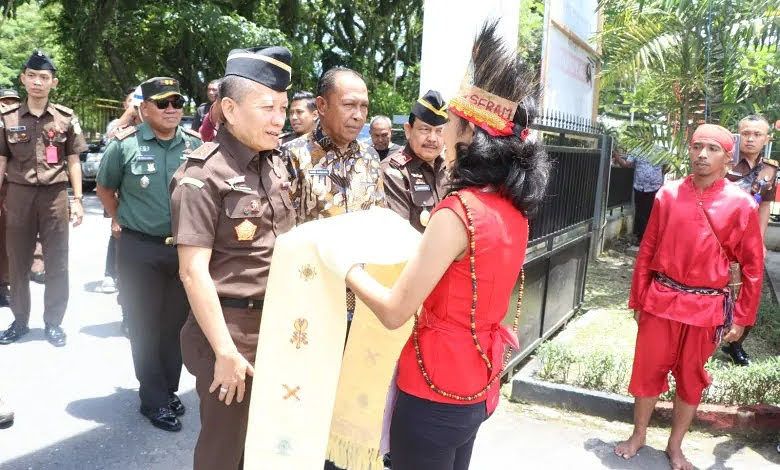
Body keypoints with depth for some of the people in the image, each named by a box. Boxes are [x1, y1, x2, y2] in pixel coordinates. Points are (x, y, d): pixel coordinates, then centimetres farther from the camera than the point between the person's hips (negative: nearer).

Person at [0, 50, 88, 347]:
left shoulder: (66, 118, 3)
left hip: (55, 195, -1)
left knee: (57, 263, 4)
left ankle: (53, 322, 17)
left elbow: (73, 162, 5)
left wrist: (77, 199, 0)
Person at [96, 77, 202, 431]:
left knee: (176, 323, 13)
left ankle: (169, 390, 30)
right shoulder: (125, 144, -7)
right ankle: (154, 400, 19)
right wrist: (118, 219, 3)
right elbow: (105, 187, 9)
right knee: (145, 326, 6)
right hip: (140, 249, -2)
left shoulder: (195, 144, 0)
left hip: (185, 246, 3)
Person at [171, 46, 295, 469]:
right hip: (231, 326, -6)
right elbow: (193, 271, -19)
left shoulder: (274, 162, 6)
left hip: (277, 321, 7)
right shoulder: (204, 175, -17)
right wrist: (225, 352, -20)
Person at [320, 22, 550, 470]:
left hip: (437, 389, -8)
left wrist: (346, 265, -8)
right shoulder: (513, 207, 0)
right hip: (479, 383, 8)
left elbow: (395, 312, -21)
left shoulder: (458, 212, -26)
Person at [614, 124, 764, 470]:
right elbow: (647, 250, 4)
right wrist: (638, 299, 5)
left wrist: (742, 318, -2)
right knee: (648, 370, 10)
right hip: (661, 300, 1)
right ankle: (638, 435, 31)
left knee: (691, 378, 13)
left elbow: (753, 266, -1)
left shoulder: (741, 204, -5)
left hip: (706, 308, -1)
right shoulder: (667, 195, -1)